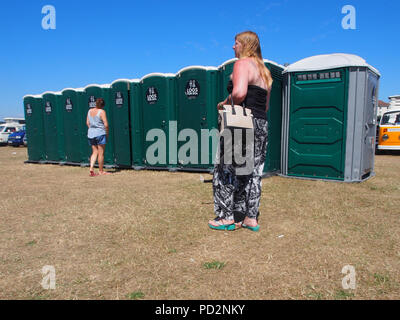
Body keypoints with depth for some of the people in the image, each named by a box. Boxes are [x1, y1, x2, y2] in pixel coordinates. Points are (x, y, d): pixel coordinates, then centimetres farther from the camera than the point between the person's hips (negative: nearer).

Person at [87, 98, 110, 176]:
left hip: (91, 134, 6)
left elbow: (87, 123, 14)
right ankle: (101, 171, 8)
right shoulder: (102, 111, -10)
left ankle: (91, 168, -2)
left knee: (94, 152, 13)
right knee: (101, 153, 2)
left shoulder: (90, 111, 9)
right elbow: (106, 124, -14)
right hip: (100, 134, -6)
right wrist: (107, 134, -2)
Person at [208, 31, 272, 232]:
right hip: (262, 125, 9)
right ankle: (251, 218, 18)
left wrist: (225, 104, -8)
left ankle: (228, 217, 8)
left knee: (228, 169, 2)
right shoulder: (264, 71, 22)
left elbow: (239, 93, -25)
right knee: (252, 172, 11)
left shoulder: (243, 63, -6)